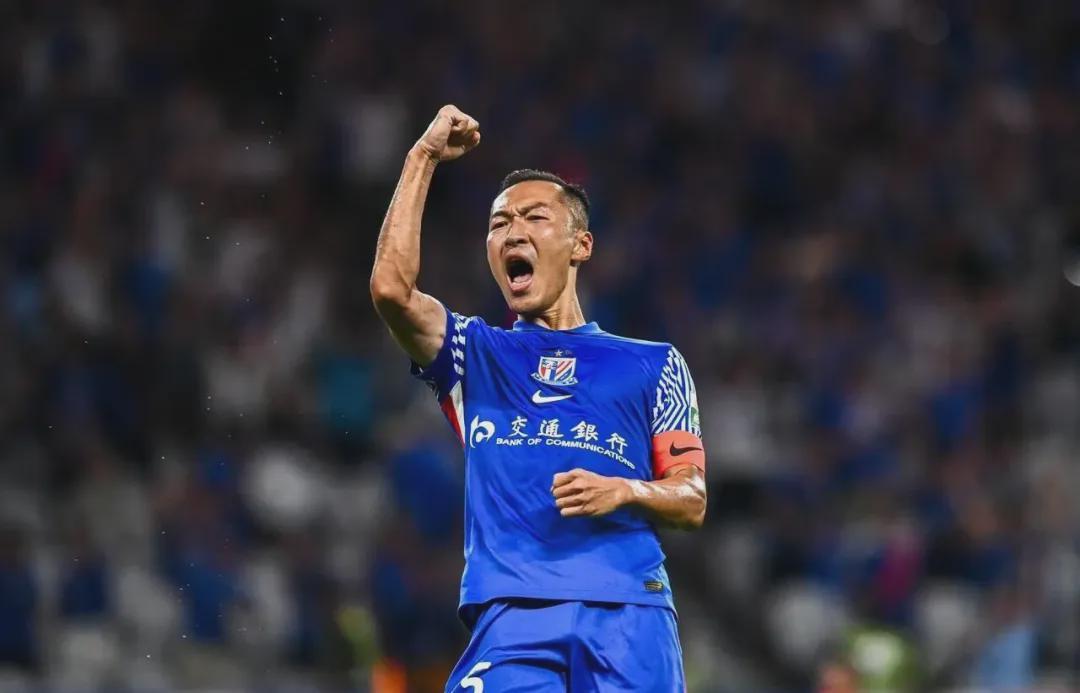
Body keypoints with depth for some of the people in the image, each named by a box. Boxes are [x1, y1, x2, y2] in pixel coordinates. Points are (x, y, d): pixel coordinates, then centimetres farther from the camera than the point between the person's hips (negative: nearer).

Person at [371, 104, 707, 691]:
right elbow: (391, 287, 0)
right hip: (512, 615, 0)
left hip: (629, 617, 0)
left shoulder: (652, 365, 19)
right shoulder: (475, 356, 19)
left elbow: (692, 499, 13)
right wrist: (424, 158, 5)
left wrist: (624, 492, -9)